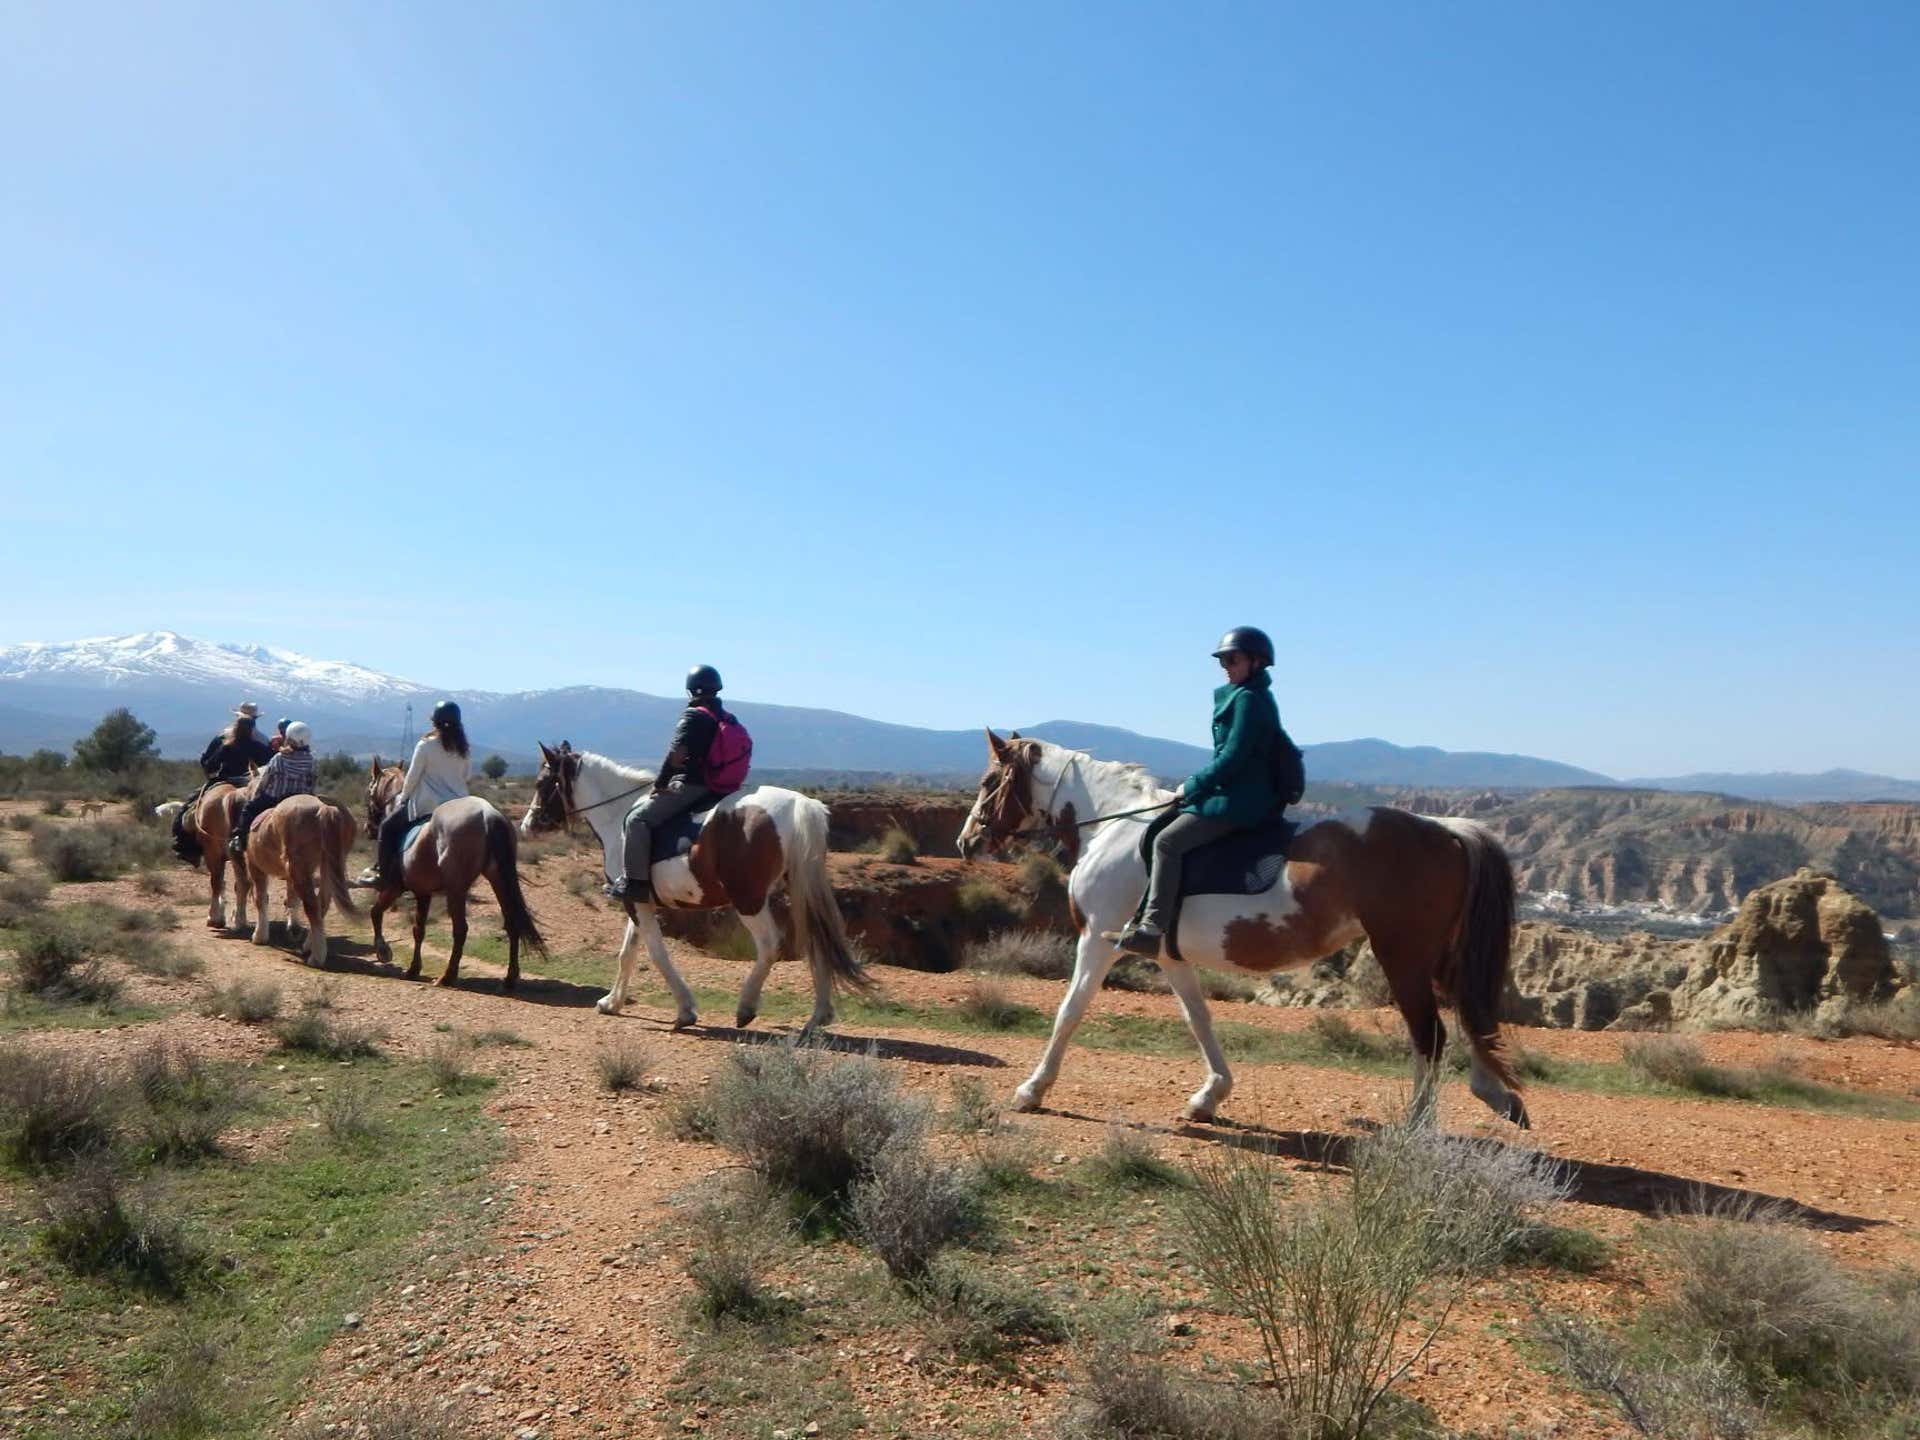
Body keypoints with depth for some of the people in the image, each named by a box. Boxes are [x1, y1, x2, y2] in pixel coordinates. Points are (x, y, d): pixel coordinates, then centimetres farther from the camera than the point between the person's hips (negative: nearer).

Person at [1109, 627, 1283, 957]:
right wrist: (1196, 785, 14)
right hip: (1241, 795, 11)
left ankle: (1151, 928, -25)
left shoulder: (1248, 698, -12)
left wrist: (1192, 786, -10)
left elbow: (1232, 757, -19)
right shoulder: (1244, 696, 19)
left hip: (1240, 800, -11)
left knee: (1168, 841, -20)